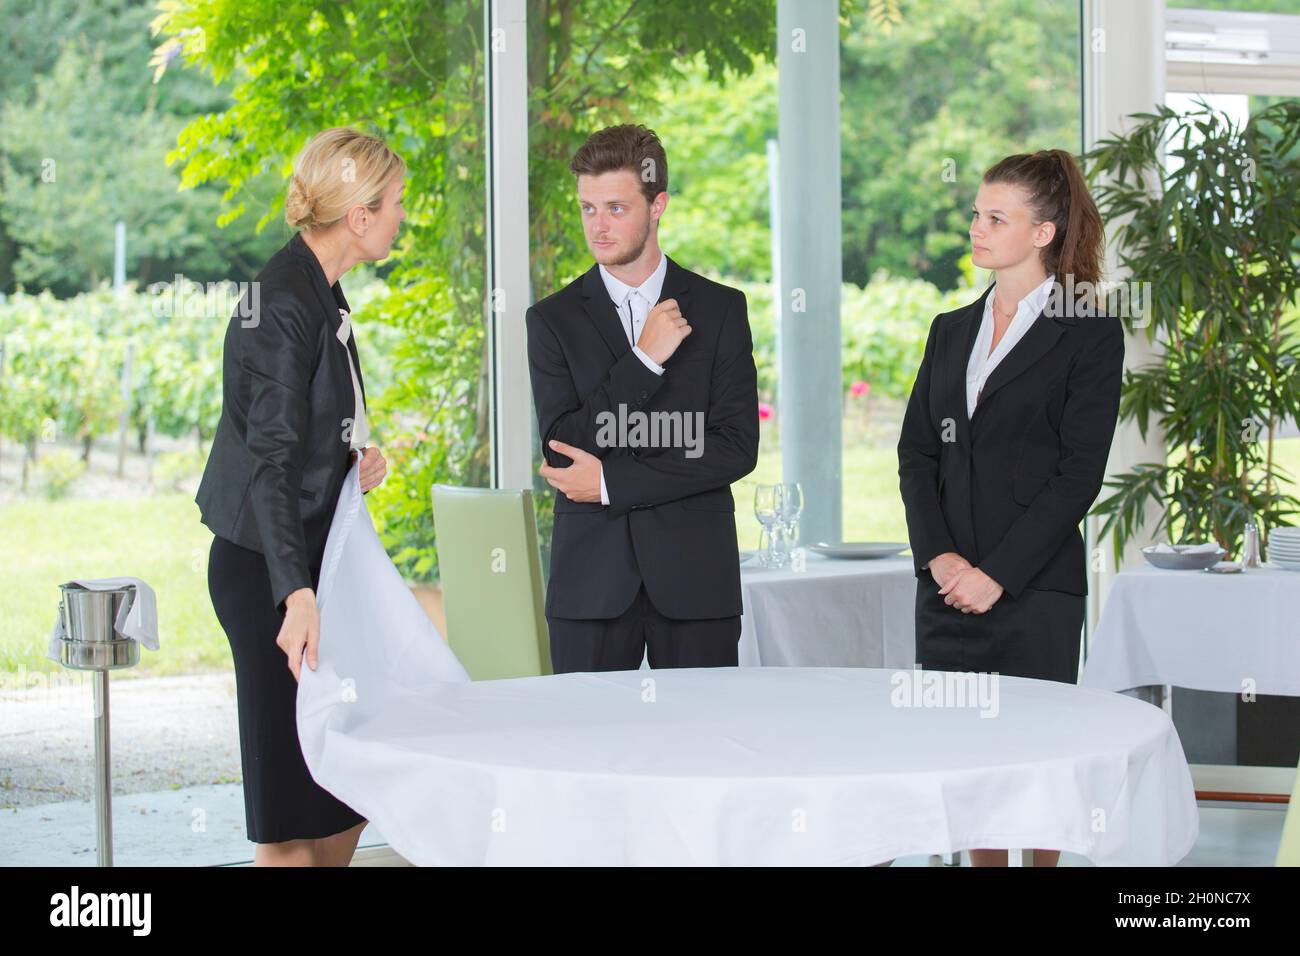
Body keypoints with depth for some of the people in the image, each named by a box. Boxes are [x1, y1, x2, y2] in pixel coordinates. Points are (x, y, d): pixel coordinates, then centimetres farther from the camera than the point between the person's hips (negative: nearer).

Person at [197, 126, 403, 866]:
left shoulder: (321, 294, 11)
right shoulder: (282, 306, -18)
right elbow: (270, 459, -24)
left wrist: (356, 458, 4)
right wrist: (297, 596, -31)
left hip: (316, 556, 10)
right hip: (271, 569, -10)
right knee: (295, 820, -5)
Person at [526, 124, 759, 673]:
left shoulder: (720, 309, 6)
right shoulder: (553, 319, 7)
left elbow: (737, 448, -3)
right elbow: (561, 446, -5)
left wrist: (611, 481, -8)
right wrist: (644, 359, -12)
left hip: (694, 577, 0)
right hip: (592, 581, 0)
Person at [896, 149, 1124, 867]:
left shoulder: (1090, 336, -2)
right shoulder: (952, 331, 15)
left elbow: (1078, 475, -8)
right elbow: (915, 452, 10)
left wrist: (998, 573, -13)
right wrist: (938, 555, -6)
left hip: (1034, 585, -5)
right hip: (946, 583, 5)